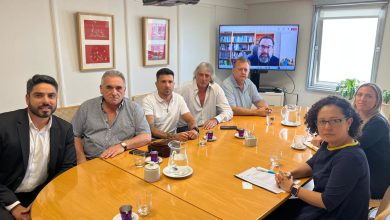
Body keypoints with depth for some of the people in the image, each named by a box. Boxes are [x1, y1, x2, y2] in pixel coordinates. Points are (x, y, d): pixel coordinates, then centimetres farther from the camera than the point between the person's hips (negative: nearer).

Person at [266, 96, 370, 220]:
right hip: (317, 206, 7)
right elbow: (312, 165, 15)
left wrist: (292, 188, -15)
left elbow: (327, 202, -26)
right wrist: (290, 174, -3)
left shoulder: (351, 158, -28)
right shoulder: (330, 144, -3)